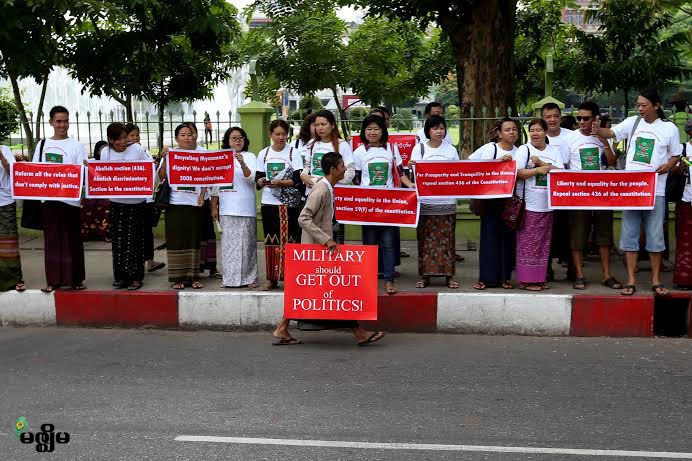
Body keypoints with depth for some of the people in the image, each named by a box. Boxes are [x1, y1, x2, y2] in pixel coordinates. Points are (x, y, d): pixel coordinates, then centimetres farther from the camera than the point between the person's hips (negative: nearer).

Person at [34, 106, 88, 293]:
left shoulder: (76, 145, 2)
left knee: (72, 239, 2)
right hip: (49, 197, 3)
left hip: (70, 198, -3)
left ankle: (76, 278, 11)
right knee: (52, 239, 7)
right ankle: (53, 279, 15)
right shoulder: (42, 144, 12)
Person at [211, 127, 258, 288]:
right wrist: (214, 207, 10)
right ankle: (229, 278, 10)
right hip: (226, 208, 3)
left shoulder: (250, 157, 4)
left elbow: (251, 178, -11)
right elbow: (215, 185, 15)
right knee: (228, 243, 4)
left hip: (245, 207, -3)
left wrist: (242, 164, -27)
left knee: (246, 242, -1)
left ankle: (249, 278, 6)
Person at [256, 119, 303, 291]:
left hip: (290, 203, -2)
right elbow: (257, 179, 9)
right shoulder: (264, 154, 11)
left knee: (289, 240, -4)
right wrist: (261, 181, -13)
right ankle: (271, 278, 9)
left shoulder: (293, 152, 2)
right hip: (269, 203, 2)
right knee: (271, 240, 2)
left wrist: (280, 182, -21)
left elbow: (297, 179, -7)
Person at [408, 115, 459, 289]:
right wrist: (412, 165, -19)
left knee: (447, 237, 1)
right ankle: (425, 275, 7)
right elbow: (415, 173, 2)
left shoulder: (451, 149, 10)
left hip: (447, 201, 1)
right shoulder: (419, 148, 7)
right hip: (425, 200, -1)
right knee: (426, 238, 0)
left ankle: (450, 274, 8)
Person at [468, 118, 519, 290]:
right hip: (490, 198, -2)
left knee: (508, 237, 4)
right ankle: (486, 277, 4)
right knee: (489, 236, -2)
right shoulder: (489, 148, -1)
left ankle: (505, 277, 13)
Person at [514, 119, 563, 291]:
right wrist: (537, 170, -18)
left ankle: (540, 277, 16)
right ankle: (526, 279, 1)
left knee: (544, 242, 8)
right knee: (528, 242, -5)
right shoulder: (523, 150, 3)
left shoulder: (554, 151, 14)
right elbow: (517, 173, -9)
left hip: (547, 205, 4)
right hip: (528, 204, -4)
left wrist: (541, 163, -10)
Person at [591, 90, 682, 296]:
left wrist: (667, 166, -12)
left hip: (655, 190, -1)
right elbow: (611, 133, -3)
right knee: (629, 234, 4)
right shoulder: (632, 122, 7)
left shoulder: (669, 128, 4)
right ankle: (631, 280, 11)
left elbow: (675, 155, 9)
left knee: (655, 236, 4)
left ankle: (656, 280, 16)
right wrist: (598, 130, -24)